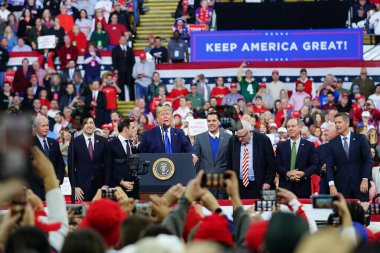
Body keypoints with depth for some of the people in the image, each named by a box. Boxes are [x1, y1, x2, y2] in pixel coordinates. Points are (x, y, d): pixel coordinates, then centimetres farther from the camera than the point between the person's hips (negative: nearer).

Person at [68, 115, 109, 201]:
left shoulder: (103, 141, 7)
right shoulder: (75, 142, 2)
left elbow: (107, 164, 8)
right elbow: (71, 167, 2)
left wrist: (106, 185, 0)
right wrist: (75, 187, -5)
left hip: (99, 188, 2)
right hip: (81, 189, -2)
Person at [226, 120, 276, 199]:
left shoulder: (263, 140, -6)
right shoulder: (233, 141, 3)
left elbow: (271, 163, -1)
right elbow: (229, 164, 12)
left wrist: (268, 182, -6)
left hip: (258, 186, -3)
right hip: (239, 185, 3)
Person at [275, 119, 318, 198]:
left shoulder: (309, 145, 7)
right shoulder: (281, 146, 11)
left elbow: (314, 164, 2)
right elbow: (277, 165, 6)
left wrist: (303, 173, -15)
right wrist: (287, 173, -12)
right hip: (285, 186, 1)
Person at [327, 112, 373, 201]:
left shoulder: (360, 138, 1)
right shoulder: (333, 143, 6)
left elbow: (368, 160, -2)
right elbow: (330, 165, 3)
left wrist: (365, 180, -11)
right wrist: (331, 185, -9)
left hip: (360, 183, -1)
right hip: (341, 185, 1)